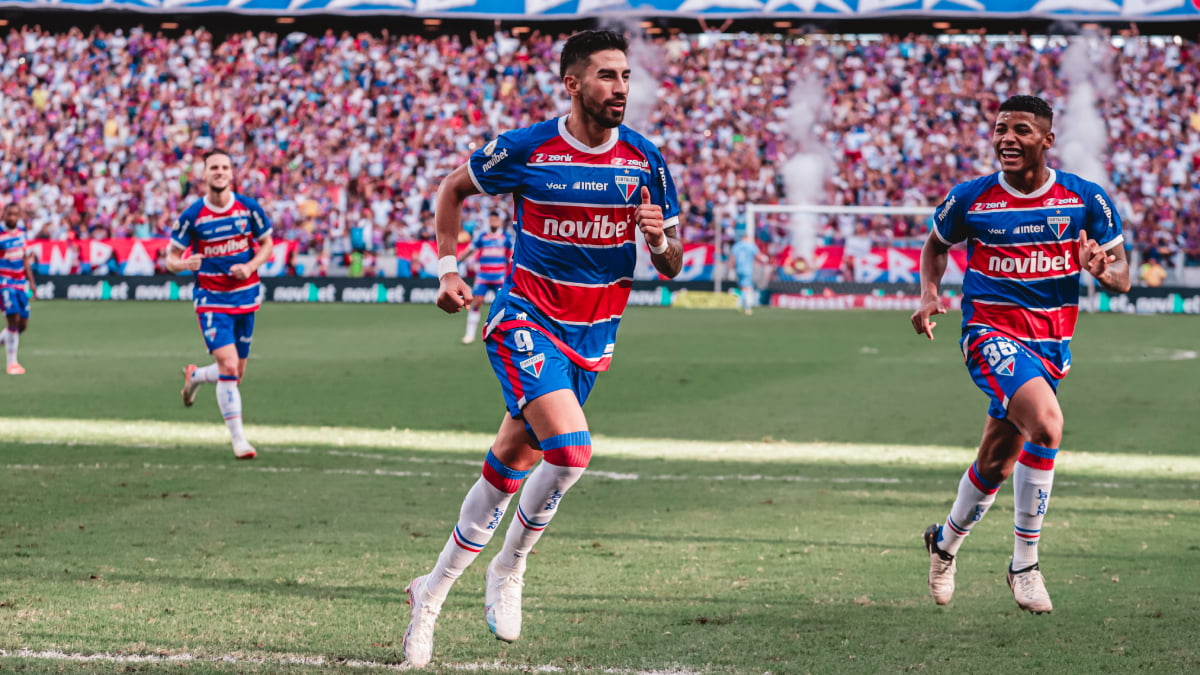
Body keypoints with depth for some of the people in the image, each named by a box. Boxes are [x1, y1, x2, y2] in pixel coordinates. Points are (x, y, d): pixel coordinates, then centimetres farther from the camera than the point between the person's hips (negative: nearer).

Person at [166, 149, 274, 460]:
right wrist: (183, 264, -27)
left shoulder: (249, 208, -4)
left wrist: (250, 266, -11)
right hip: (211, 298, -3)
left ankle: (195, 376, 45)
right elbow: (171, 257, -3)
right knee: (228, 366, -18)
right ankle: (238, 438, -10)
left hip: (245, 295, 3)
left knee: (236, 372, 11)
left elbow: (266, 244, 9)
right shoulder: (192, 216, -9)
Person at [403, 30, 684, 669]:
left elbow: (671, 266, 4)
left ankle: (433, 591, 23)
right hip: (527, 321, -4)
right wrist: (447, 270, 4)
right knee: (571, 448, -24)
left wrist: (660, 239, -19)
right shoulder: (524, 149, -11)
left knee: (512, 462, 8)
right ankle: (510, 567, -2)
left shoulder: (645, 160, -2)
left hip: (594, 334, 4)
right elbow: (453, 188, 8)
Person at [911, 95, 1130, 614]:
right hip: (991, 332, -3)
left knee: (997, 462, 12)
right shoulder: (969, 199, -3)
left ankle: (946, 542, 41)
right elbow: (936, 244, 17)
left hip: (1050, 344, 3)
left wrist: (1104, 270, -20)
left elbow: (1121, 274, 4)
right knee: (1046, 423, -29)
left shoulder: (1085, 199, -2)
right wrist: (929, 294, -2)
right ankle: (1025, 563, -19)